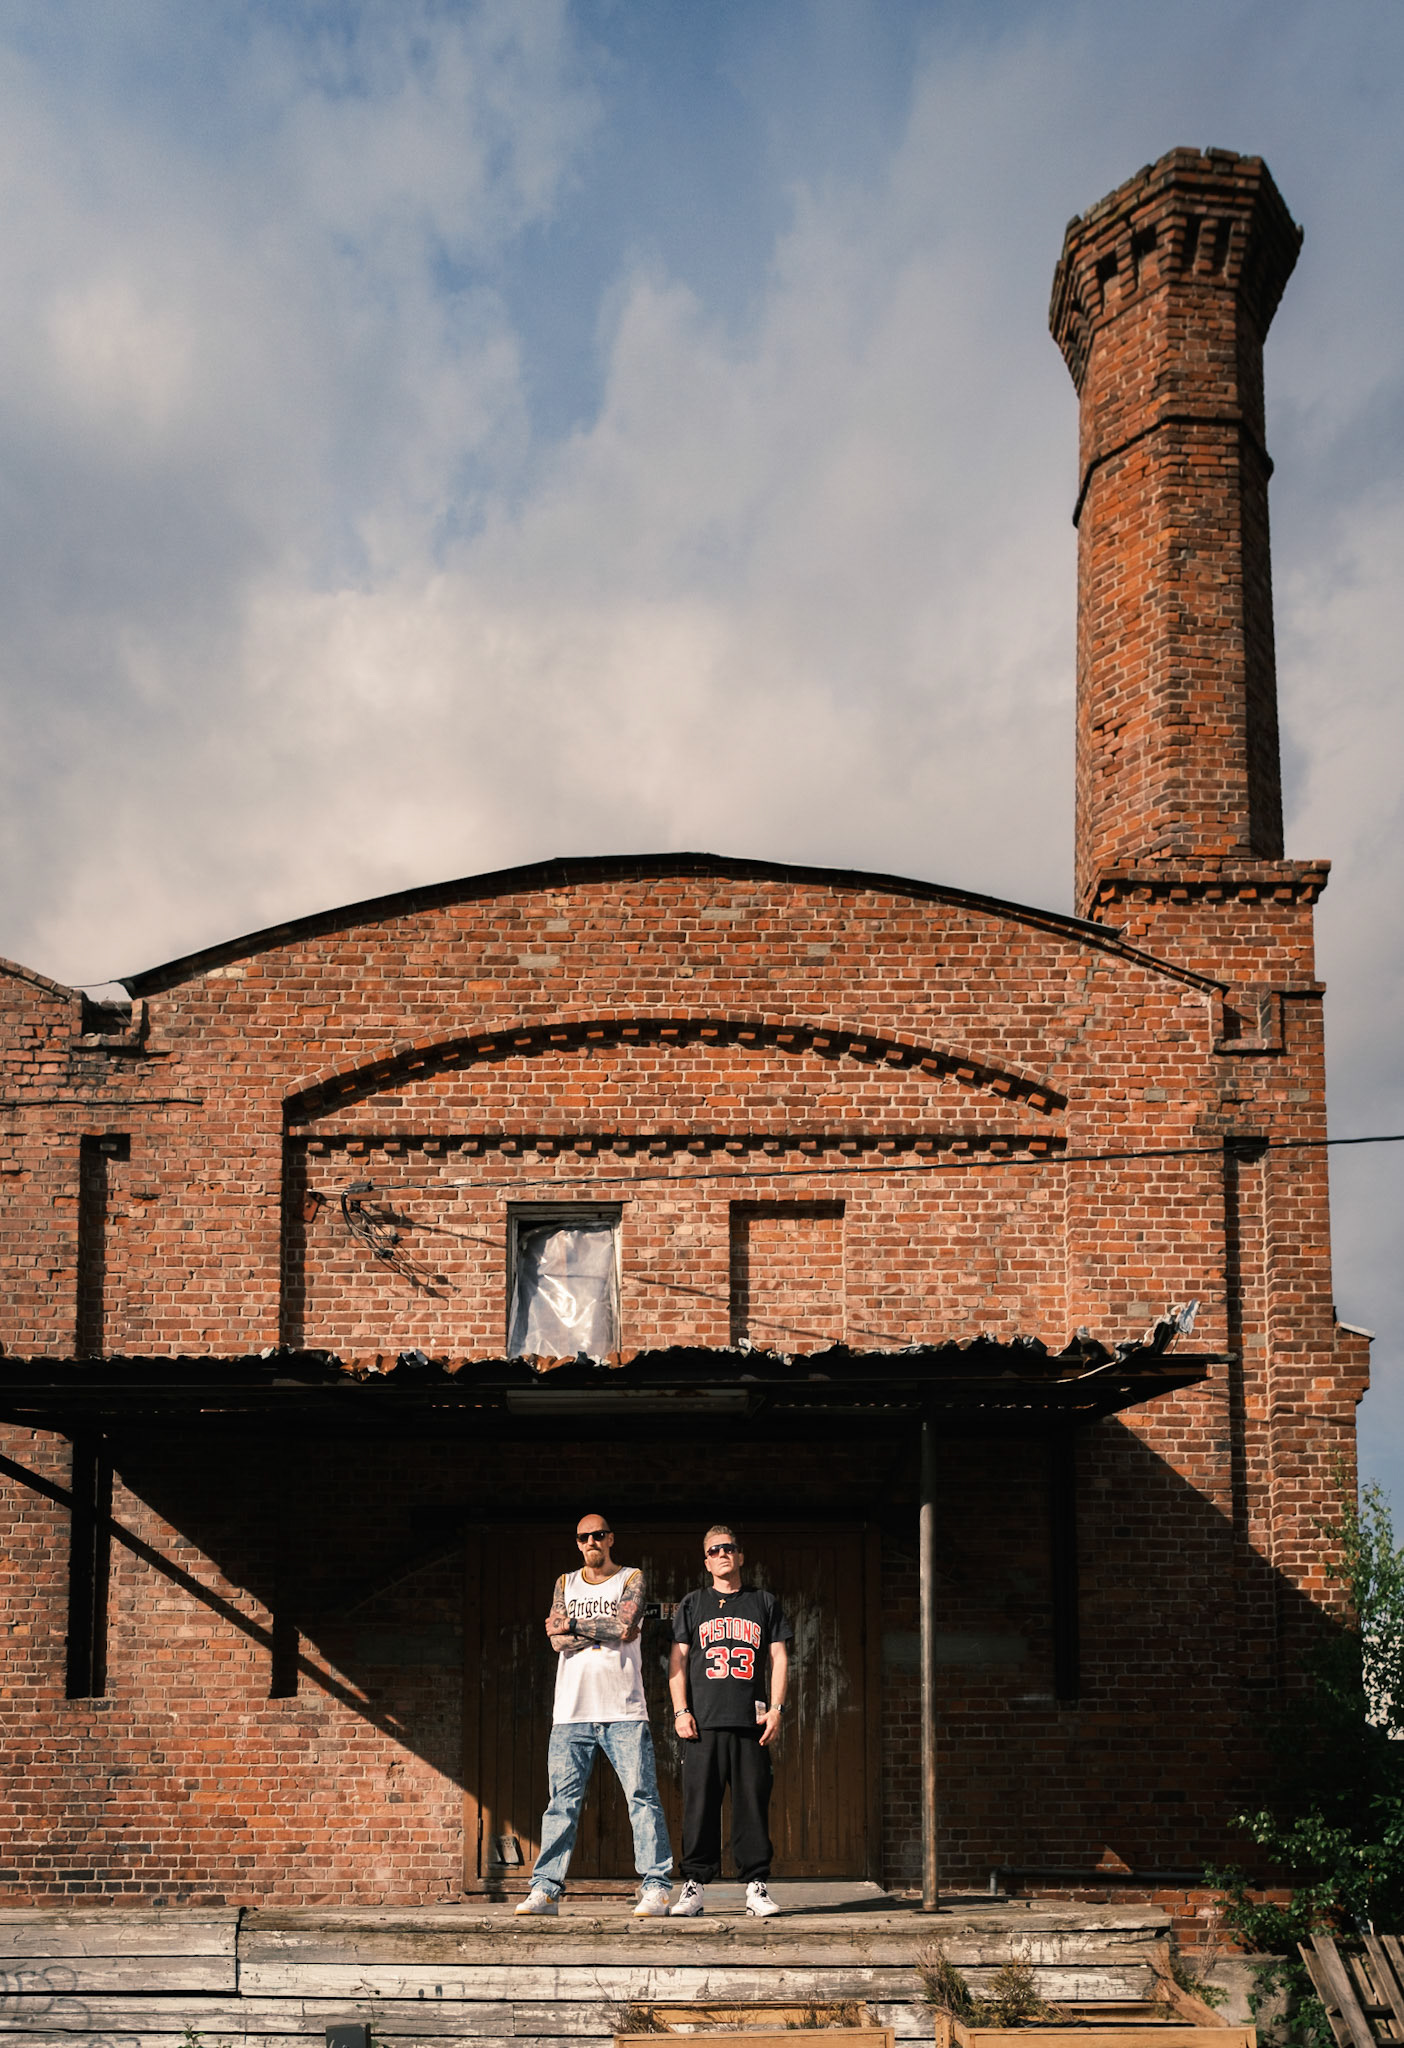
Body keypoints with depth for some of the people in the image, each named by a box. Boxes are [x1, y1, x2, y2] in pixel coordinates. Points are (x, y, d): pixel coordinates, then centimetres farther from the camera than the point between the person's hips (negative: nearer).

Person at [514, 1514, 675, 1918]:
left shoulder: (631, 1579, 8)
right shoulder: (566, 1583, 16)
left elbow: (624, 1625, -10)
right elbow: (558, 1640, 2)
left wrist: (572, 1625, -2)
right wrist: (606, 1631, -6)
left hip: (624, 1710, -2)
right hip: (572, 1711, 2)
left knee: (642, 1796, -7)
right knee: (562, 1801, 0)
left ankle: (656, 1887, -5)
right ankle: (545, 1889, 2)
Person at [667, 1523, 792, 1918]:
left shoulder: (764, 1603, 15)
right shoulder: (692, 1604, 14)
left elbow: (778, 1658, 12)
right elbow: (678, 1660, 10)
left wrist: (775, 1708, 1)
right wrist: (680, 1710, -1)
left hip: (751, 1722, 0)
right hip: (703, 1722, 0)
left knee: (753, 1804, -2)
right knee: (699, 1804, -3)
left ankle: (756, 1885, 3)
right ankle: (695, 1884, 2)